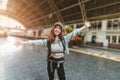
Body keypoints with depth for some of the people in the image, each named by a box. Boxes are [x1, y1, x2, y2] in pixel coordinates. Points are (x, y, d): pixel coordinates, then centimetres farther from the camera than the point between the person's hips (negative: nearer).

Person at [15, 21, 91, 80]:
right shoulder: (48, 40, -11)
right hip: (51, 62, 0)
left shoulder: (64, 39, -10)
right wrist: (24, 42, -18)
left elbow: (74, 33, -8)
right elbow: (38, 41, -14)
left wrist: (84, 26, -7)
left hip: (60, 62, 0)